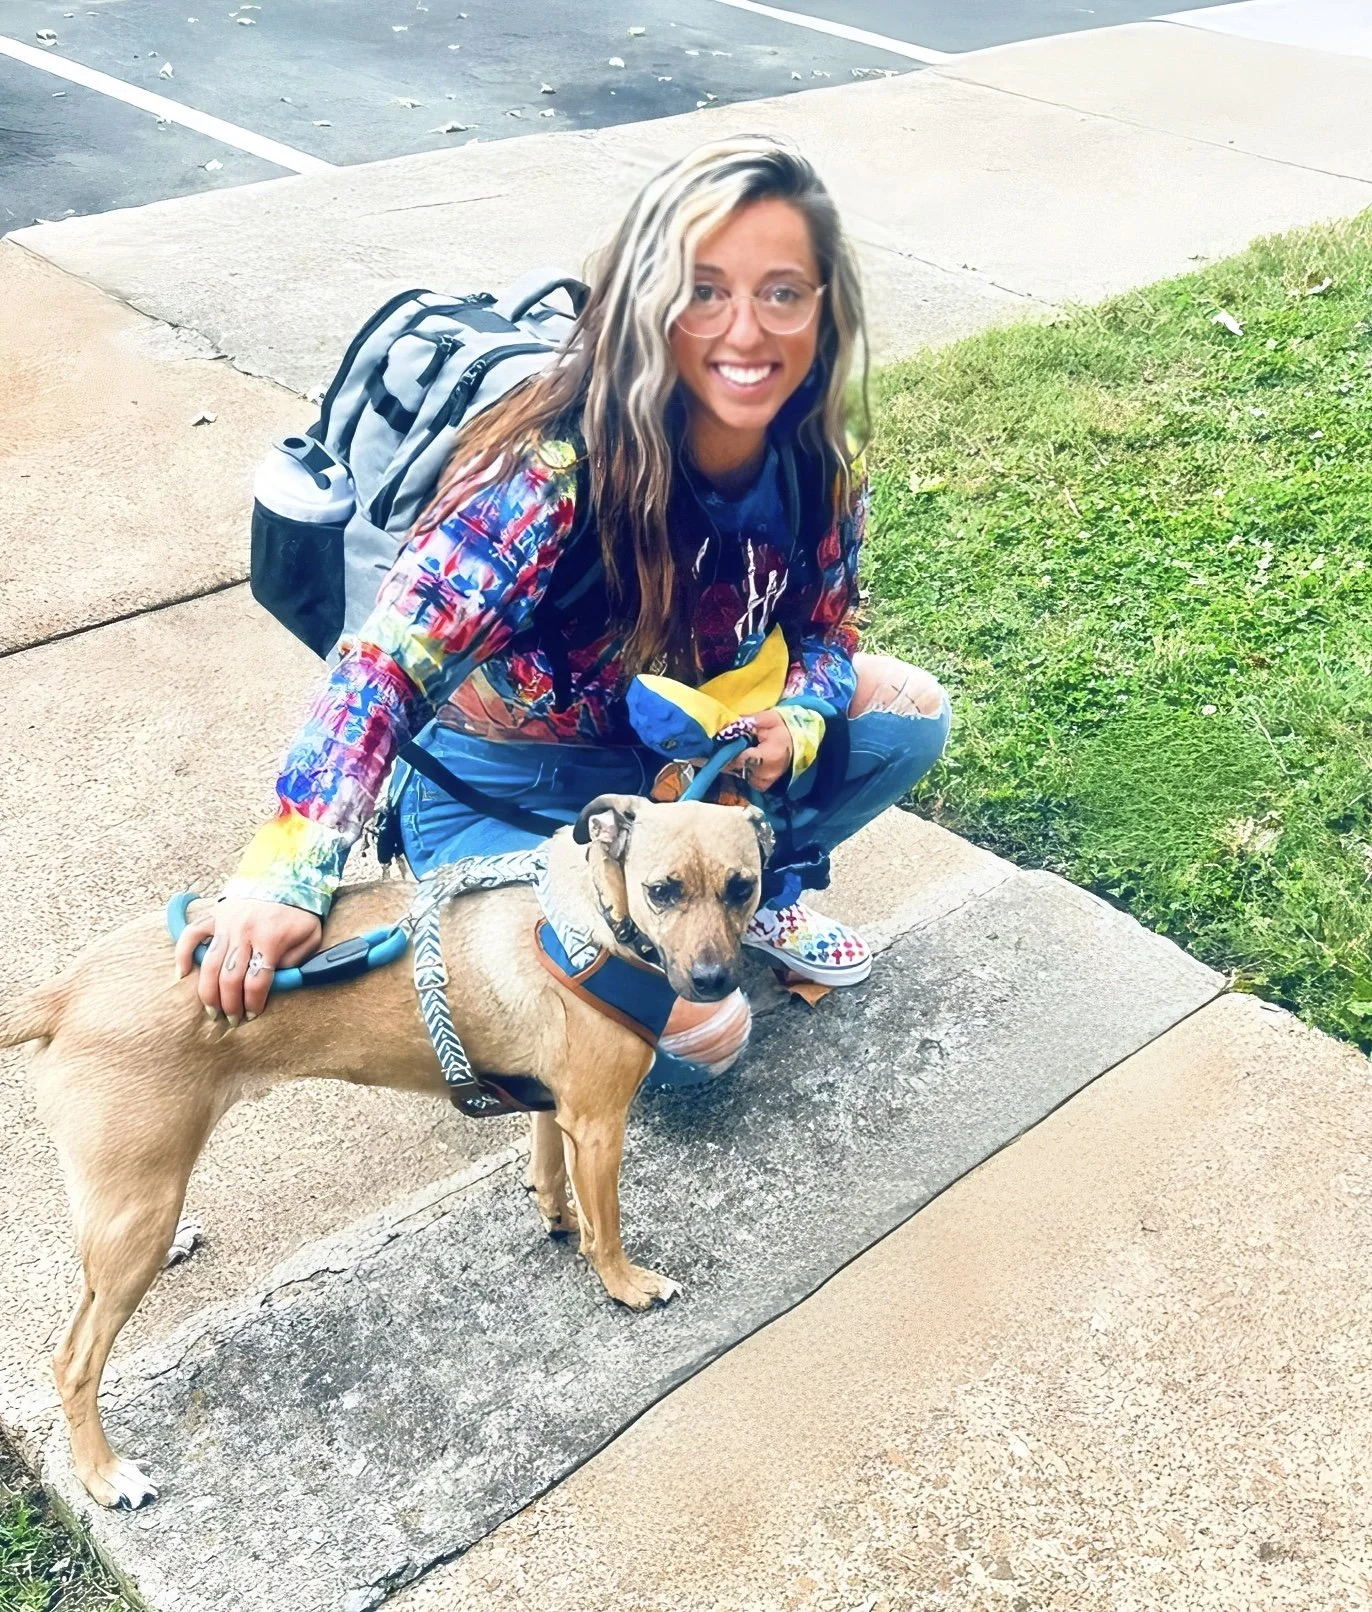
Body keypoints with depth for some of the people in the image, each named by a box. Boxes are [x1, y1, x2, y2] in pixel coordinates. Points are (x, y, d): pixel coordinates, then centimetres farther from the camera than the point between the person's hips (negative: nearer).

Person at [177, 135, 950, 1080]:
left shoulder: (821, 467, -14)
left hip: (683, 742, 6)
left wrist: (793, 726, -22)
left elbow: (824, 628, 2)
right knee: (697, 1030, -21)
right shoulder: (558, 466, -34)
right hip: (512, 785, -6)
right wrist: (284, 877, -50)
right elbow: (390, 661, -38)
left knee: (912, 711, -7)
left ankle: (758, 887, 17)